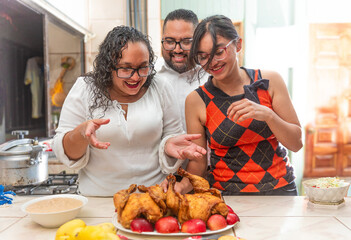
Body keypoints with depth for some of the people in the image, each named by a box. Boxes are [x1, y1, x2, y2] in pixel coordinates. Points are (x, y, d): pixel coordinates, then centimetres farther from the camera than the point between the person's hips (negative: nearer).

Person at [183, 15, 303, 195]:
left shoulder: (269, 81, -1)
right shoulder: (196, 100, -5)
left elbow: (296, 144, -1)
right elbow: (198, 162, -1)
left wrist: (267, 114, -18)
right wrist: (183, 184, -21)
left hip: (279, 188, -1)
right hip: (227, 193, 2)